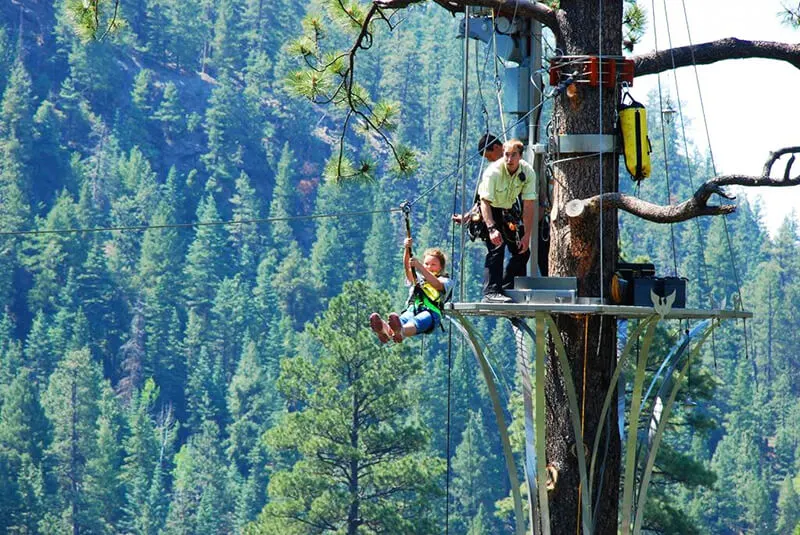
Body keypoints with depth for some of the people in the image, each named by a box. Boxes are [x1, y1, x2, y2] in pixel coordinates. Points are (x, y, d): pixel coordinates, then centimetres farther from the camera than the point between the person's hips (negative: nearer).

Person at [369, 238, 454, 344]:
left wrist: (419, 266, -16)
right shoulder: (418, 278, 36)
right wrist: (407, 249, -4)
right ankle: (385, 329, -72)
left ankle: (400, 331, -78)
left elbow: (437, 284, -4)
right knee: (402, 319, -36)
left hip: (430, 312, -4)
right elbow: (407, 269, 14)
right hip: (412, 310, 4)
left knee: (416, 322, -42)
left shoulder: (446, 280, 22)